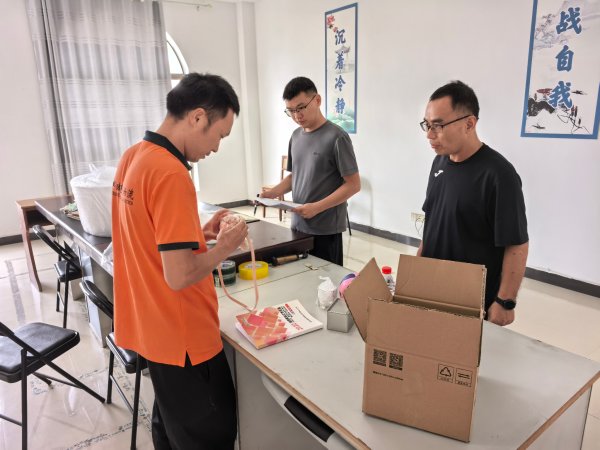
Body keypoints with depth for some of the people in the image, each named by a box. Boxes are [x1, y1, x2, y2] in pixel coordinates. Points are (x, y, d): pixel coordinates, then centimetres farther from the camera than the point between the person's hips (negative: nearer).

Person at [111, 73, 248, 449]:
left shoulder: (133, 157, 3)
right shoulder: (172, 174, -26)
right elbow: (180, 276, -27)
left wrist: (198, 233, 5)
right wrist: (225, 247, -12)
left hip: (151, 327, 9)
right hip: (182, 336, -9)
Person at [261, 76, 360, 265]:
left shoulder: (336, 137, -12)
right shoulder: (295, 136, 10)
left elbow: (353, 184, -12)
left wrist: (317, 207, -19)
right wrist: (273, 192, 0)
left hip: (325, 230, -6)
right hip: (298, 226, 6)